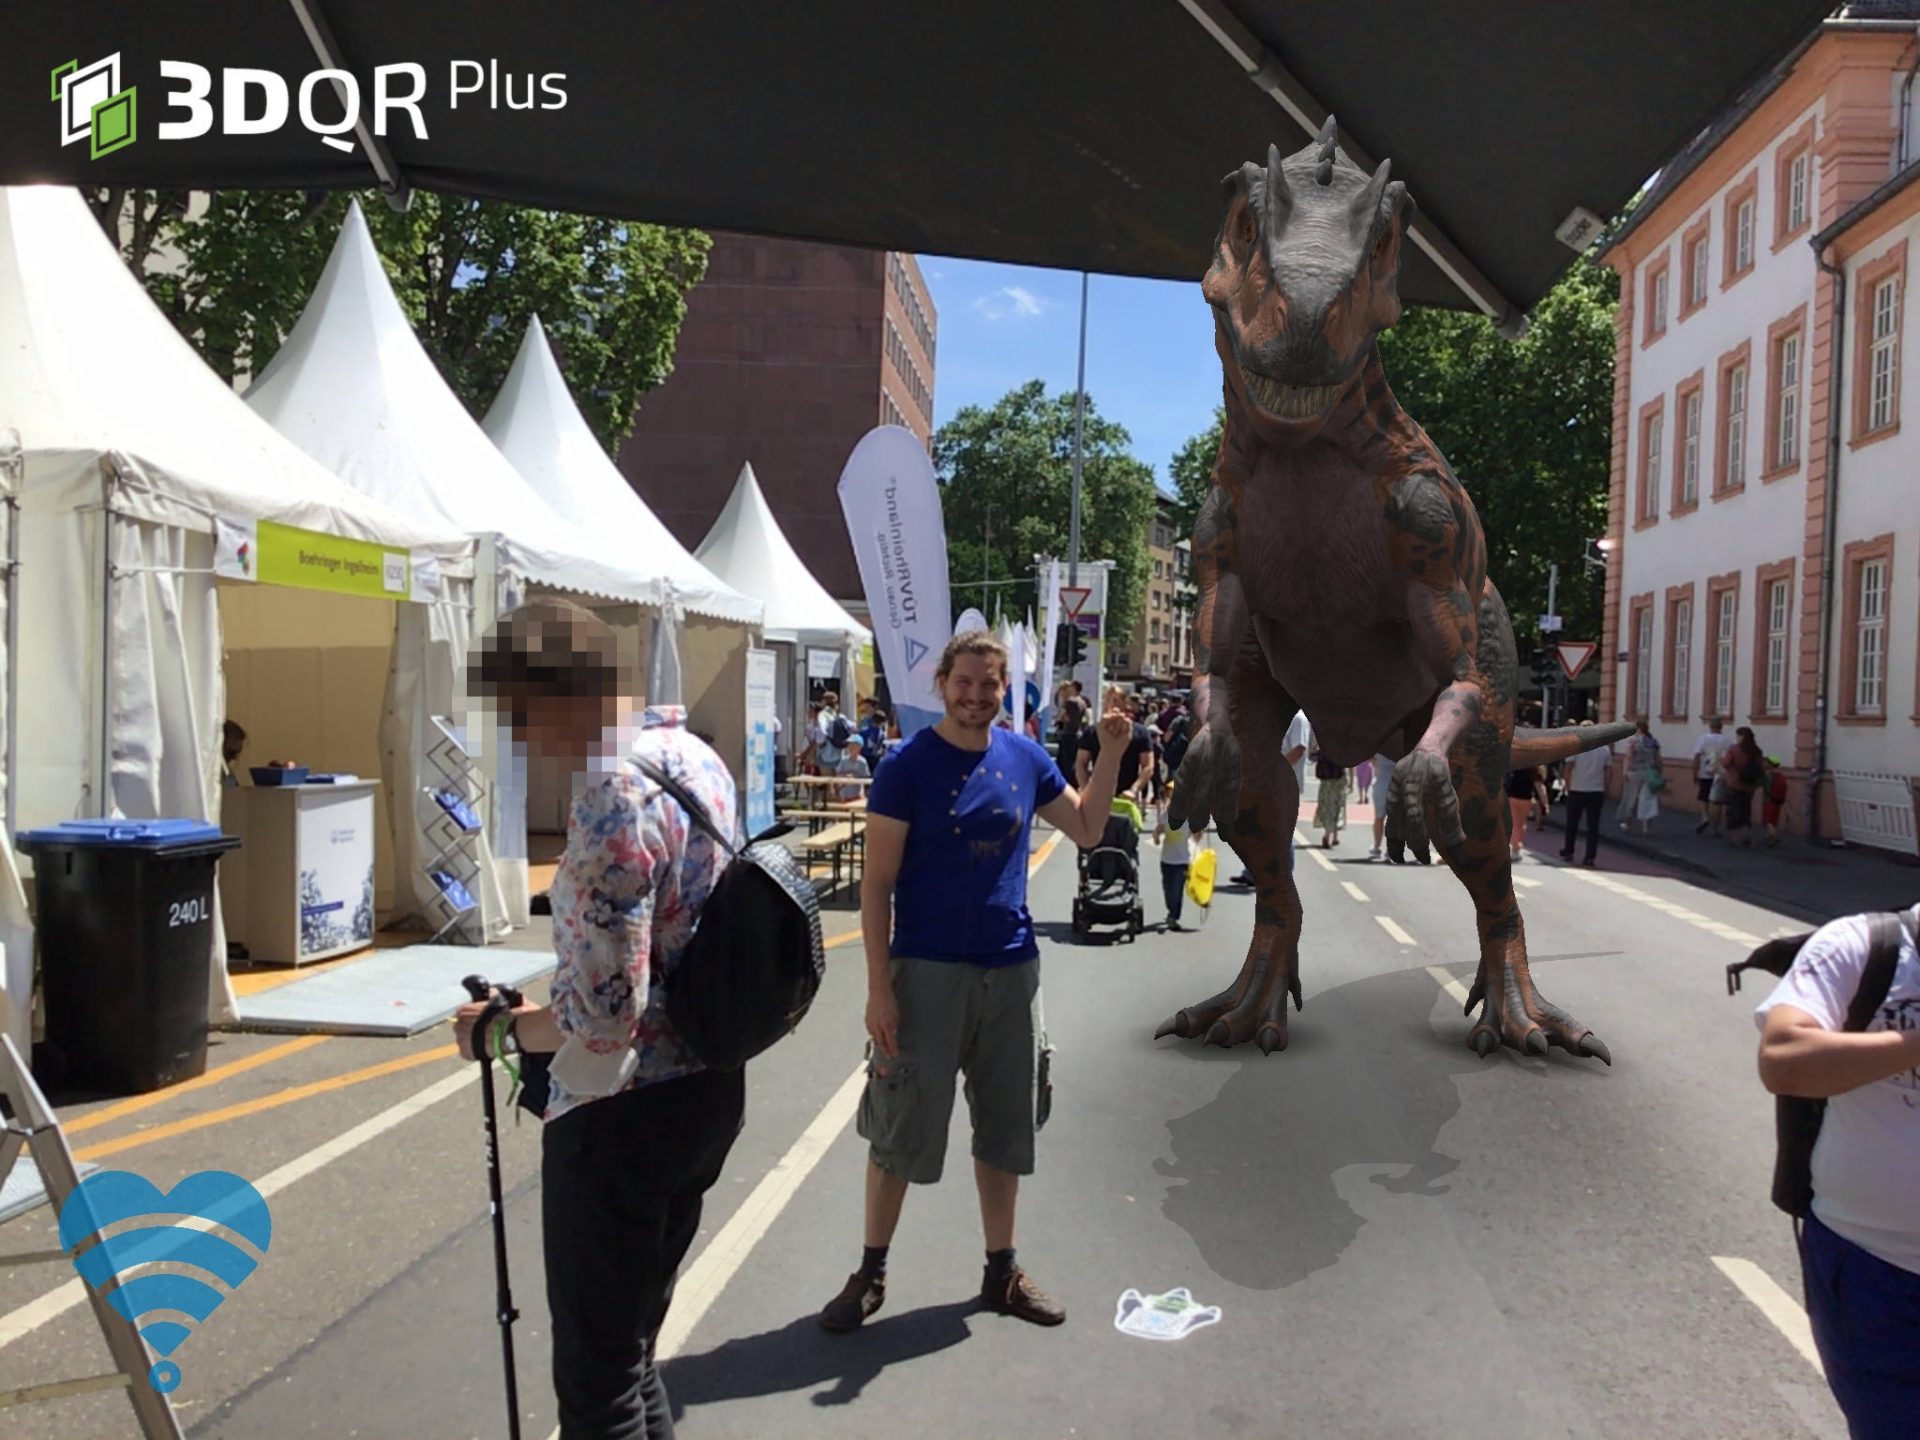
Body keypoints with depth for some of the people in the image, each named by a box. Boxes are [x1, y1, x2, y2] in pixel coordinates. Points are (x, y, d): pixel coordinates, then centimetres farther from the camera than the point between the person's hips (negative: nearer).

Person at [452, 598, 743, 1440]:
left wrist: (503, 1030, -8)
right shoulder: (698, 756, 4)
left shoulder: (610, 802, -25)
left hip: (622, 1115, -9)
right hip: (709, 1090, 9)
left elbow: (604, 1016, -27)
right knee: (634, 1345, 24)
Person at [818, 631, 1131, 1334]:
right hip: (927, 970, -4)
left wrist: (1111, 752, 0)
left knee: (1006, 1129, 14)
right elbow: (877, 883, -10)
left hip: (1011, 970, 5)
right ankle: (871, 1274, 23)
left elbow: (1087, 830, 14)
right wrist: (878, 987, -15)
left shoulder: (1025, 757, 4)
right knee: (900, 1129, 4)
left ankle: (1001, 1271, 31)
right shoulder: (908, 766, -9)